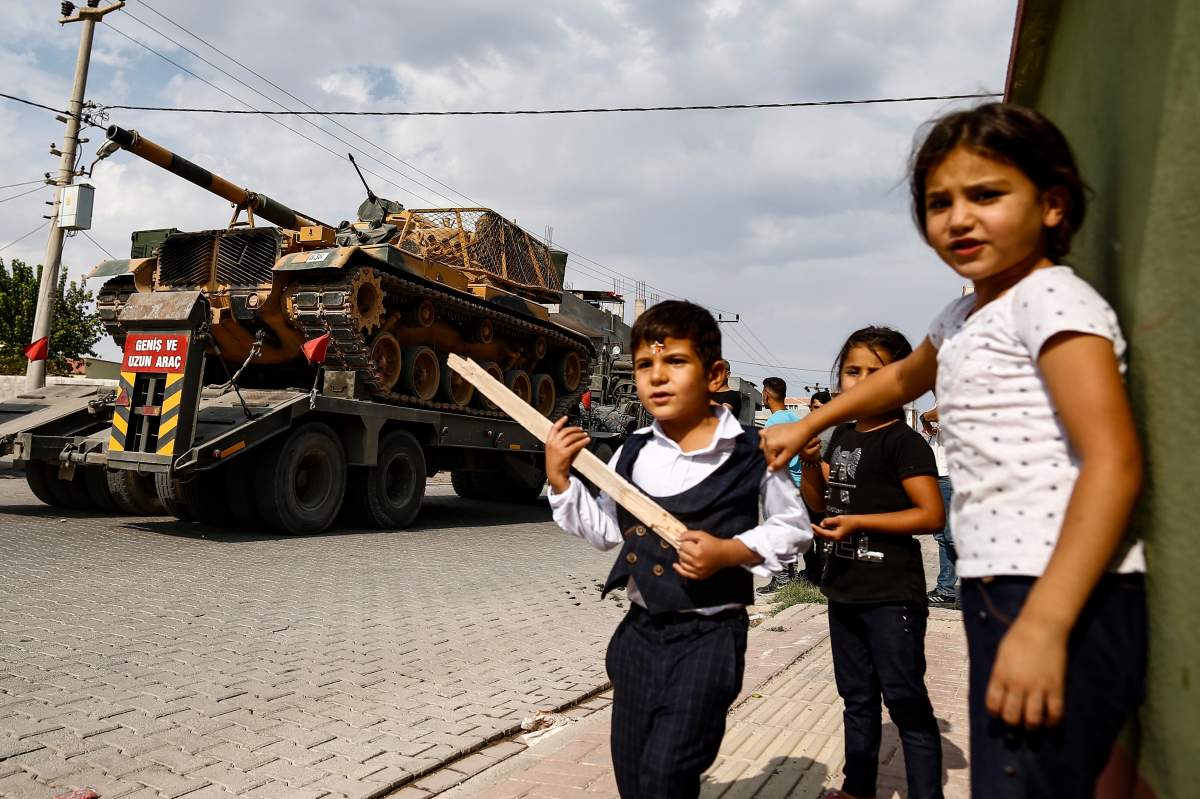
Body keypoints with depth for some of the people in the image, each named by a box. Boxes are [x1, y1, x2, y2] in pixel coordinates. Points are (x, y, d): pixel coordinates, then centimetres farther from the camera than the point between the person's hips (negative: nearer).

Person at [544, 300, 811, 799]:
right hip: (640, 630, 5)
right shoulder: (633, 453, 2)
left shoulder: (750, 453, -11)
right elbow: (606, 531, 10)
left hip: (709, 634, -5)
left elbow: (793, 526, -2)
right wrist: (561, 482, 0)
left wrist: (732, 551, -17)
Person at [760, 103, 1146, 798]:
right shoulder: (964, 318, 18)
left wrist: (1043, 623, -25)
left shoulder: (1052, 298, -9)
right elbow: (903, 379, 38)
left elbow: (1114, 462, -18)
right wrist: (808, 424, 44)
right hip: (1000, 593, 9)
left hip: (1065, 600, -9)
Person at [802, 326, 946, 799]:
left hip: (892, 596, -8)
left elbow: (932, 515, -18)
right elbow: (819, 503, 15)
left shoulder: (904, 441, -12)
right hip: (844, 590, 8)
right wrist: (809, 463, -3)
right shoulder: (842, 436, 10)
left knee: (906, 702, 0)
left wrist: (858, 522, -22)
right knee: (857, 697, 20)